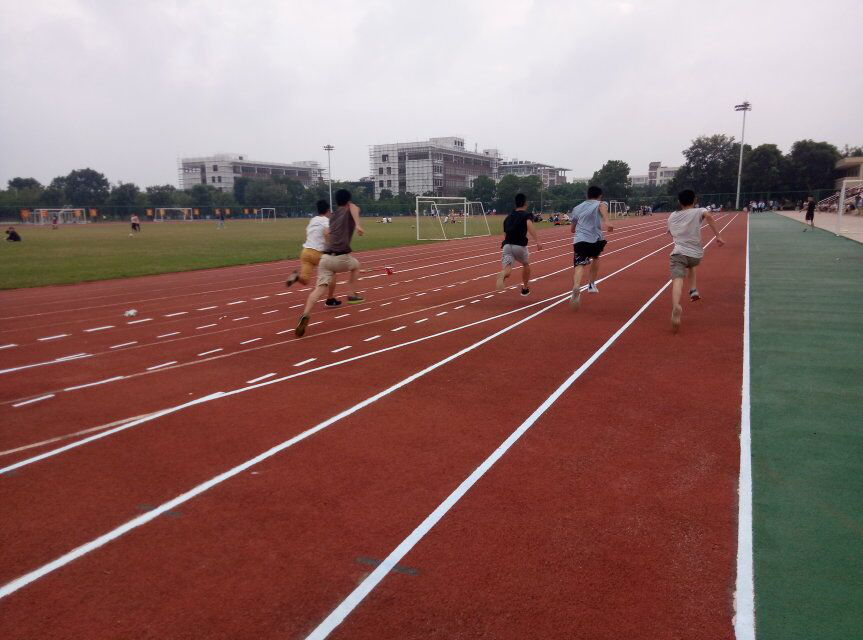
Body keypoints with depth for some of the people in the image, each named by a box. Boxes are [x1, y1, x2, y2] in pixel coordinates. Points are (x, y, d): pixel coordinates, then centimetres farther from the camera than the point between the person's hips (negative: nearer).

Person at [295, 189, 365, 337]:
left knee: (320, 287, -7)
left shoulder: (332, 216, 26)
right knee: (356, 265, 29)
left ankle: (306, 314, -28)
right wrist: (358, 225, -30)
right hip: (341, 257, -4)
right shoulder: (348, 212, 9)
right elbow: (354, 207, -17)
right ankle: (351, 295, 29)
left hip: (325, 257, 5)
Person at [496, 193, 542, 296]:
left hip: (506, 245, 3)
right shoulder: (527, 215, 6)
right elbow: (529, 225, -16)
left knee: (507, 270, -11)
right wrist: (537, 241, -26)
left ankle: (503, 274, -47)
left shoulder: (508, 217, 23)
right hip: (520, 245, -2)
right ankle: (525, 289, 35)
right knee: (526, 264, 27)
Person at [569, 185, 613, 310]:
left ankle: (576, 287, -43)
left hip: (579, 240, 1)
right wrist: (607, 221, -34)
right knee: (596, 257, 30)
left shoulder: (577, 208, 24)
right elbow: (602, 206, -17)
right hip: (595, 240, -1)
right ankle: (591, 284, 35)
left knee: (579, 266, -13)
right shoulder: (599, 204, 11)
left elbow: (572, 229, 31)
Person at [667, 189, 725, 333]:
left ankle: (676, 306, -48)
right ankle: (693, 290, 25)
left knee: (677, 280, -20)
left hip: (678, 253, -1)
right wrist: (718, 236, -18)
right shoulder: (698, 212, 5)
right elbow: (709, 216, -17)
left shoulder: (672, 217, 15)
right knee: (690, 264, 37)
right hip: (696, 255, 1)